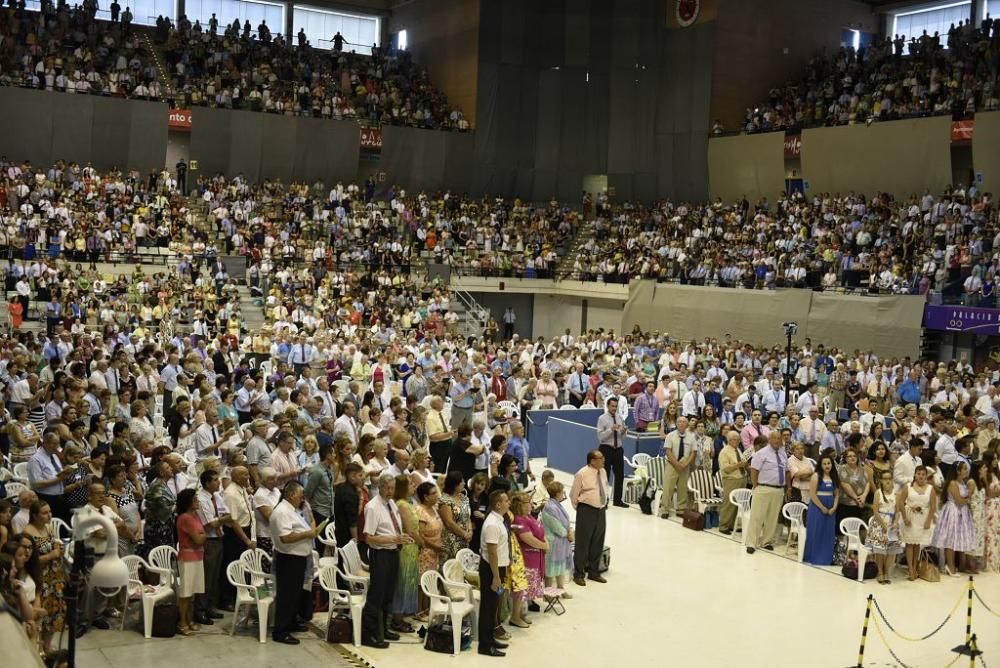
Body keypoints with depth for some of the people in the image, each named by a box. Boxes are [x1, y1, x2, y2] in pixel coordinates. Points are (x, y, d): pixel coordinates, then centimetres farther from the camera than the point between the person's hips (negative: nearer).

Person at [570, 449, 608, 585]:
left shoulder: (603, 472, 5)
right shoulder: (582, 474, -15)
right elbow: (573, 494, -6)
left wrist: (604, 504, 15)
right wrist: (580, 509, 1)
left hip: (601, 510, 7)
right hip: (587, 510, -6)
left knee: (598, 543, 15)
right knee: (583, 543, 1)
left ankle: (593, 572, 30)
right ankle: (578, 574, 13)